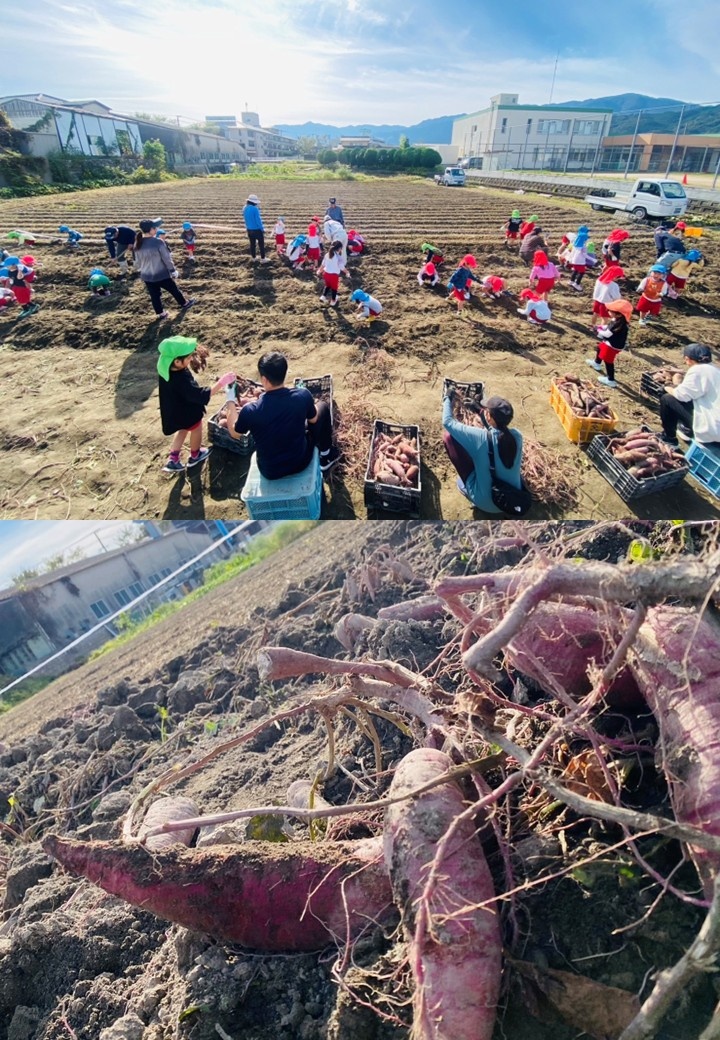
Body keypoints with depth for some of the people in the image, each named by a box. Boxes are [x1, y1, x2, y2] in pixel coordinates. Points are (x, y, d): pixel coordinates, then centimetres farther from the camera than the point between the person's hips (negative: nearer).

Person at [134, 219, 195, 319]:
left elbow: (137, 262, 8)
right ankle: (184, 304, 38)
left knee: (154, 296, 17)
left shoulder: (137, 245, -2)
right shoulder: (158, 242, -20)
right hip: (162, 275, -4)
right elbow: (167, 258, -15)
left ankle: (160, 313, 27)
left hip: (147, 277, 4)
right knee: (174, 290, 19)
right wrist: (173, 271, -4)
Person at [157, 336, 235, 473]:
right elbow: (202, 395, -38)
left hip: (175, 410, 7)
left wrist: (194, 354, -9)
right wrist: (222, 382, -39)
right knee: (196, 430, 24)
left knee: (183, 430, 32)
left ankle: (173, 460, 38)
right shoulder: (182, 381, -43)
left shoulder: (166, 367, -17)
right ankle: (195, 455, 51)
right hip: (188, 412, -7)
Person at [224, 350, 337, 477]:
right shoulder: (303, 395, -23)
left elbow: (234, 433, -3)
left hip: (269, 472, 0)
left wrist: (230, 401, 10)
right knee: (323, 406, 18)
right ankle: (326, 457, 36)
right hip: (300, 462, 0)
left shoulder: (250, 410, -25)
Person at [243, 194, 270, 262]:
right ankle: (263, 259, 7)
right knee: (261, 244, 4)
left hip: (249, 229, 7)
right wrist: (262, 229, -9)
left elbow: (245, 219, 11)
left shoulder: (244, 208, 1)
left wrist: (247, 227, 19)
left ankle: (254, 257, 25)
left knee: (252, 244, 16)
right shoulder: (255, 209, -21)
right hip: (257, 229, -7)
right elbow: (258, 220, -18)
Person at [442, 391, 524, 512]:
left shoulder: (480, 437, -26)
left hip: (485, 502, -5)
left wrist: (448, 398, 3)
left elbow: (447, 422, -12)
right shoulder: (516, 436, -12)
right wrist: (479, 411, 11)